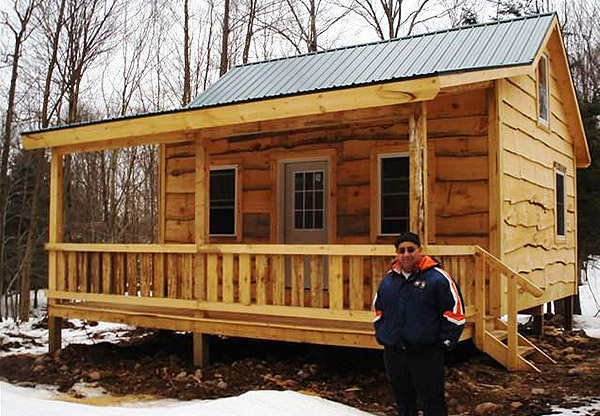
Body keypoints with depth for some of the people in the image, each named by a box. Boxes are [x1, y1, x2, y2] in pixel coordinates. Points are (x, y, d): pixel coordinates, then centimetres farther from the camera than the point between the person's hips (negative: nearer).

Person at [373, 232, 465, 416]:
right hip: (393, 354, 5)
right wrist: (381, 335, 11)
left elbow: (455, 313, -6)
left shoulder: (437, 278, -7)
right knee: (403, 401, 17)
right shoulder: (388, 280, 9)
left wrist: (443, 342, -8)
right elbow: (378, 310, 21)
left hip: (426, 354, -5)